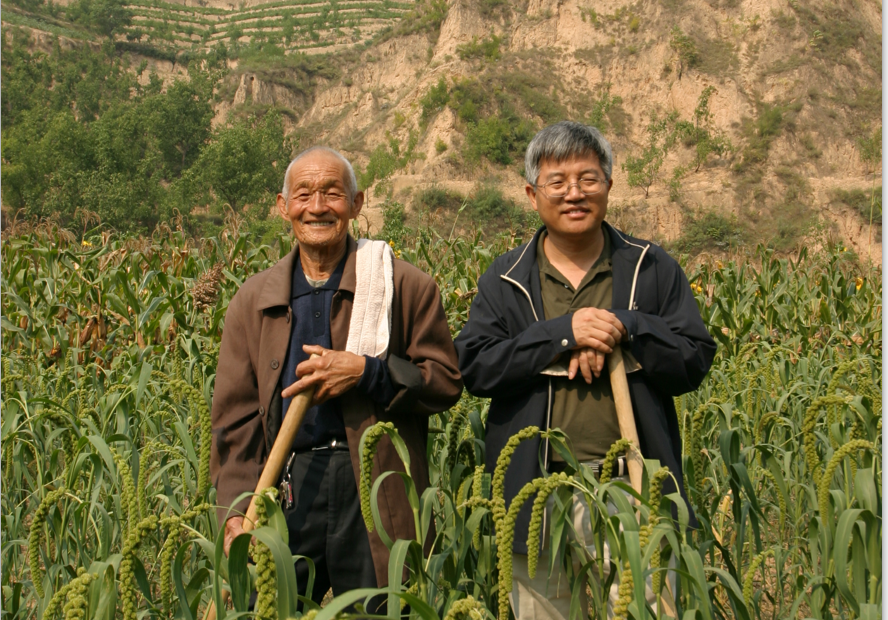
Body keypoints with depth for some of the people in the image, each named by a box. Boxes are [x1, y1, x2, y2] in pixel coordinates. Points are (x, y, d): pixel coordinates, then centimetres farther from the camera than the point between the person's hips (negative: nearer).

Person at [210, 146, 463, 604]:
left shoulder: (403, 285, 3)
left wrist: (364, 372, -13)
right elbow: (234, 415, 10)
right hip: (284, 490, 2)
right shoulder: (254, 300, 12)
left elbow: (446, 381, 2)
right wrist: (236, 510, -1)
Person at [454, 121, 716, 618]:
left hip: (636, 500, 0)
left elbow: (696, 359, 2)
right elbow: (475, 367, -5)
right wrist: (563, 333, -14)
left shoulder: (653, 269, 7)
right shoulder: (506, 280, 7)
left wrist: (626, 327, -13)